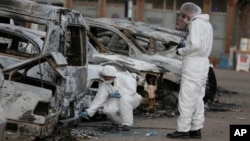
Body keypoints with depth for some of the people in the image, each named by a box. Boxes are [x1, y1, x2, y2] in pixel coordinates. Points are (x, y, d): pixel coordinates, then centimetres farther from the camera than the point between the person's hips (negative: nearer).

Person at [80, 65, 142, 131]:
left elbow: (132, 90, -21)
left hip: (130, 99, -3)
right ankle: (117, 121, 6)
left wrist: (119, 93, -31)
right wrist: (89, 112, -17)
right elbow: (99, 99, -10)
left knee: (124, 98, -38)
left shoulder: (123, 78, -19)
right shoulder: (104, 85, -9)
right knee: (108, 110, -30)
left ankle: (127, 123, -25)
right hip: (116, 102, 3)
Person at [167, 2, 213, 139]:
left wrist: (181, 51, -8)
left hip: (193, 63, -10)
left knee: (186, 98, -6)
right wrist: (184, 47, 10)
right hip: (203, 62, 10)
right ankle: (196, 129, 14)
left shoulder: (196, 23, -13)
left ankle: (183, 129, -5)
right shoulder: (207, 24, 17)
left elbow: (195, 45, -23)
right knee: (197, 98, 12)